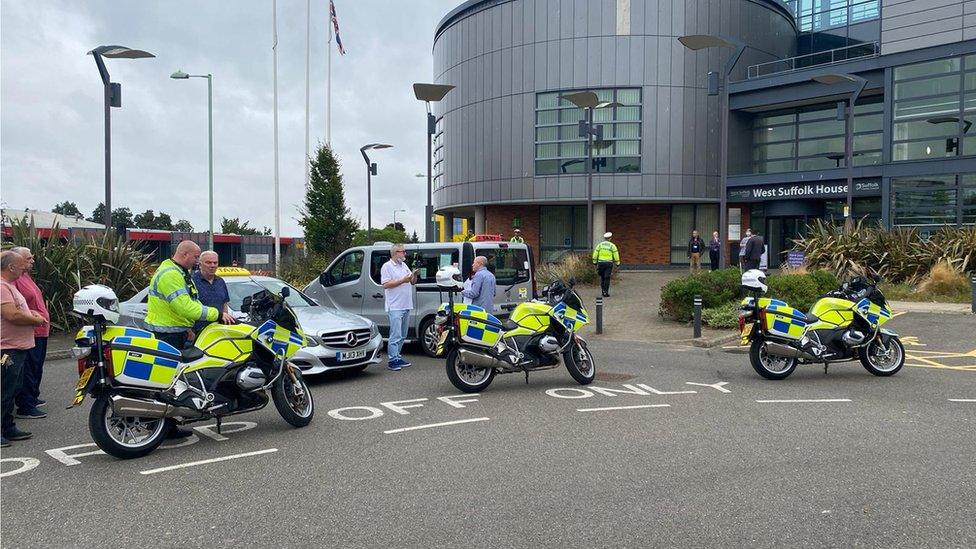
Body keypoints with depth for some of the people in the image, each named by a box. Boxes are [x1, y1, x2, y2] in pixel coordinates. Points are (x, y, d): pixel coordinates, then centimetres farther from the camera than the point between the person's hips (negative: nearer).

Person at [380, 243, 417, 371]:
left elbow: (412, 282, 22)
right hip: (395, 307, -8)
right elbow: (386, 284, -16)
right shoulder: (387, 266, -6)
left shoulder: (404, 265, 18)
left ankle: (397, 357, 21)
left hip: (406, 306, 8)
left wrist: (414, 276, 0)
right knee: (396, 335, -12)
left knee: (402, 336, 13)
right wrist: (403, 280, -18)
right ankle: (392, 360, -9)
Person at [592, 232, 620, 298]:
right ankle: (606, 293, -3)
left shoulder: (600, 245, 5)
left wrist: (595, 262, 11)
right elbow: (616, 255, -2)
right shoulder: (612, 245, -1)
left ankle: (603, 291, 15)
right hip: (609, 263, -2)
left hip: (601, 263, 2)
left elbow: (595, 254, 4)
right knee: (607, 278, 0)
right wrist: (618, 263, 7)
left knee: (602, 277, 15)